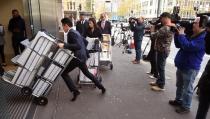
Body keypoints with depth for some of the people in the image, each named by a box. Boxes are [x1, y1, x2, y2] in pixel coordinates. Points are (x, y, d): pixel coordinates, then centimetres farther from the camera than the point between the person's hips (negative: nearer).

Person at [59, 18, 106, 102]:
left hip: (77, 57, -10)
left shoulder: (71, 33, -18)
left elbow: (78, 46, -31)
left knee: (64, 73, 0)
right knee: (86, 73, 25)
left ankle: (75, 91, 1)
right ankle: (101, 87, 33)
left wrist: (64, 45, -34)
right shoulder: (75, 32, 13)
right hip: (82, 56, 10)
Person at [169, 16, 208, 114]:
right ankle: (178, 100, 39)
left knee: (187, 88, 4)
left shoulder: (203, 38, -19)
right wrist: (177, 34, -1)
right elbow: (178, 45, 12)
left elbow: (188, 46, -32)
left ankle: (185, 107, 19)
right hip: (181, 65, 9)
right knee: (179, 85, 21)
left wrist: (181, 34, -21)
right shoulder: (192, 35, 10)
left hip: (190, 68, -9)